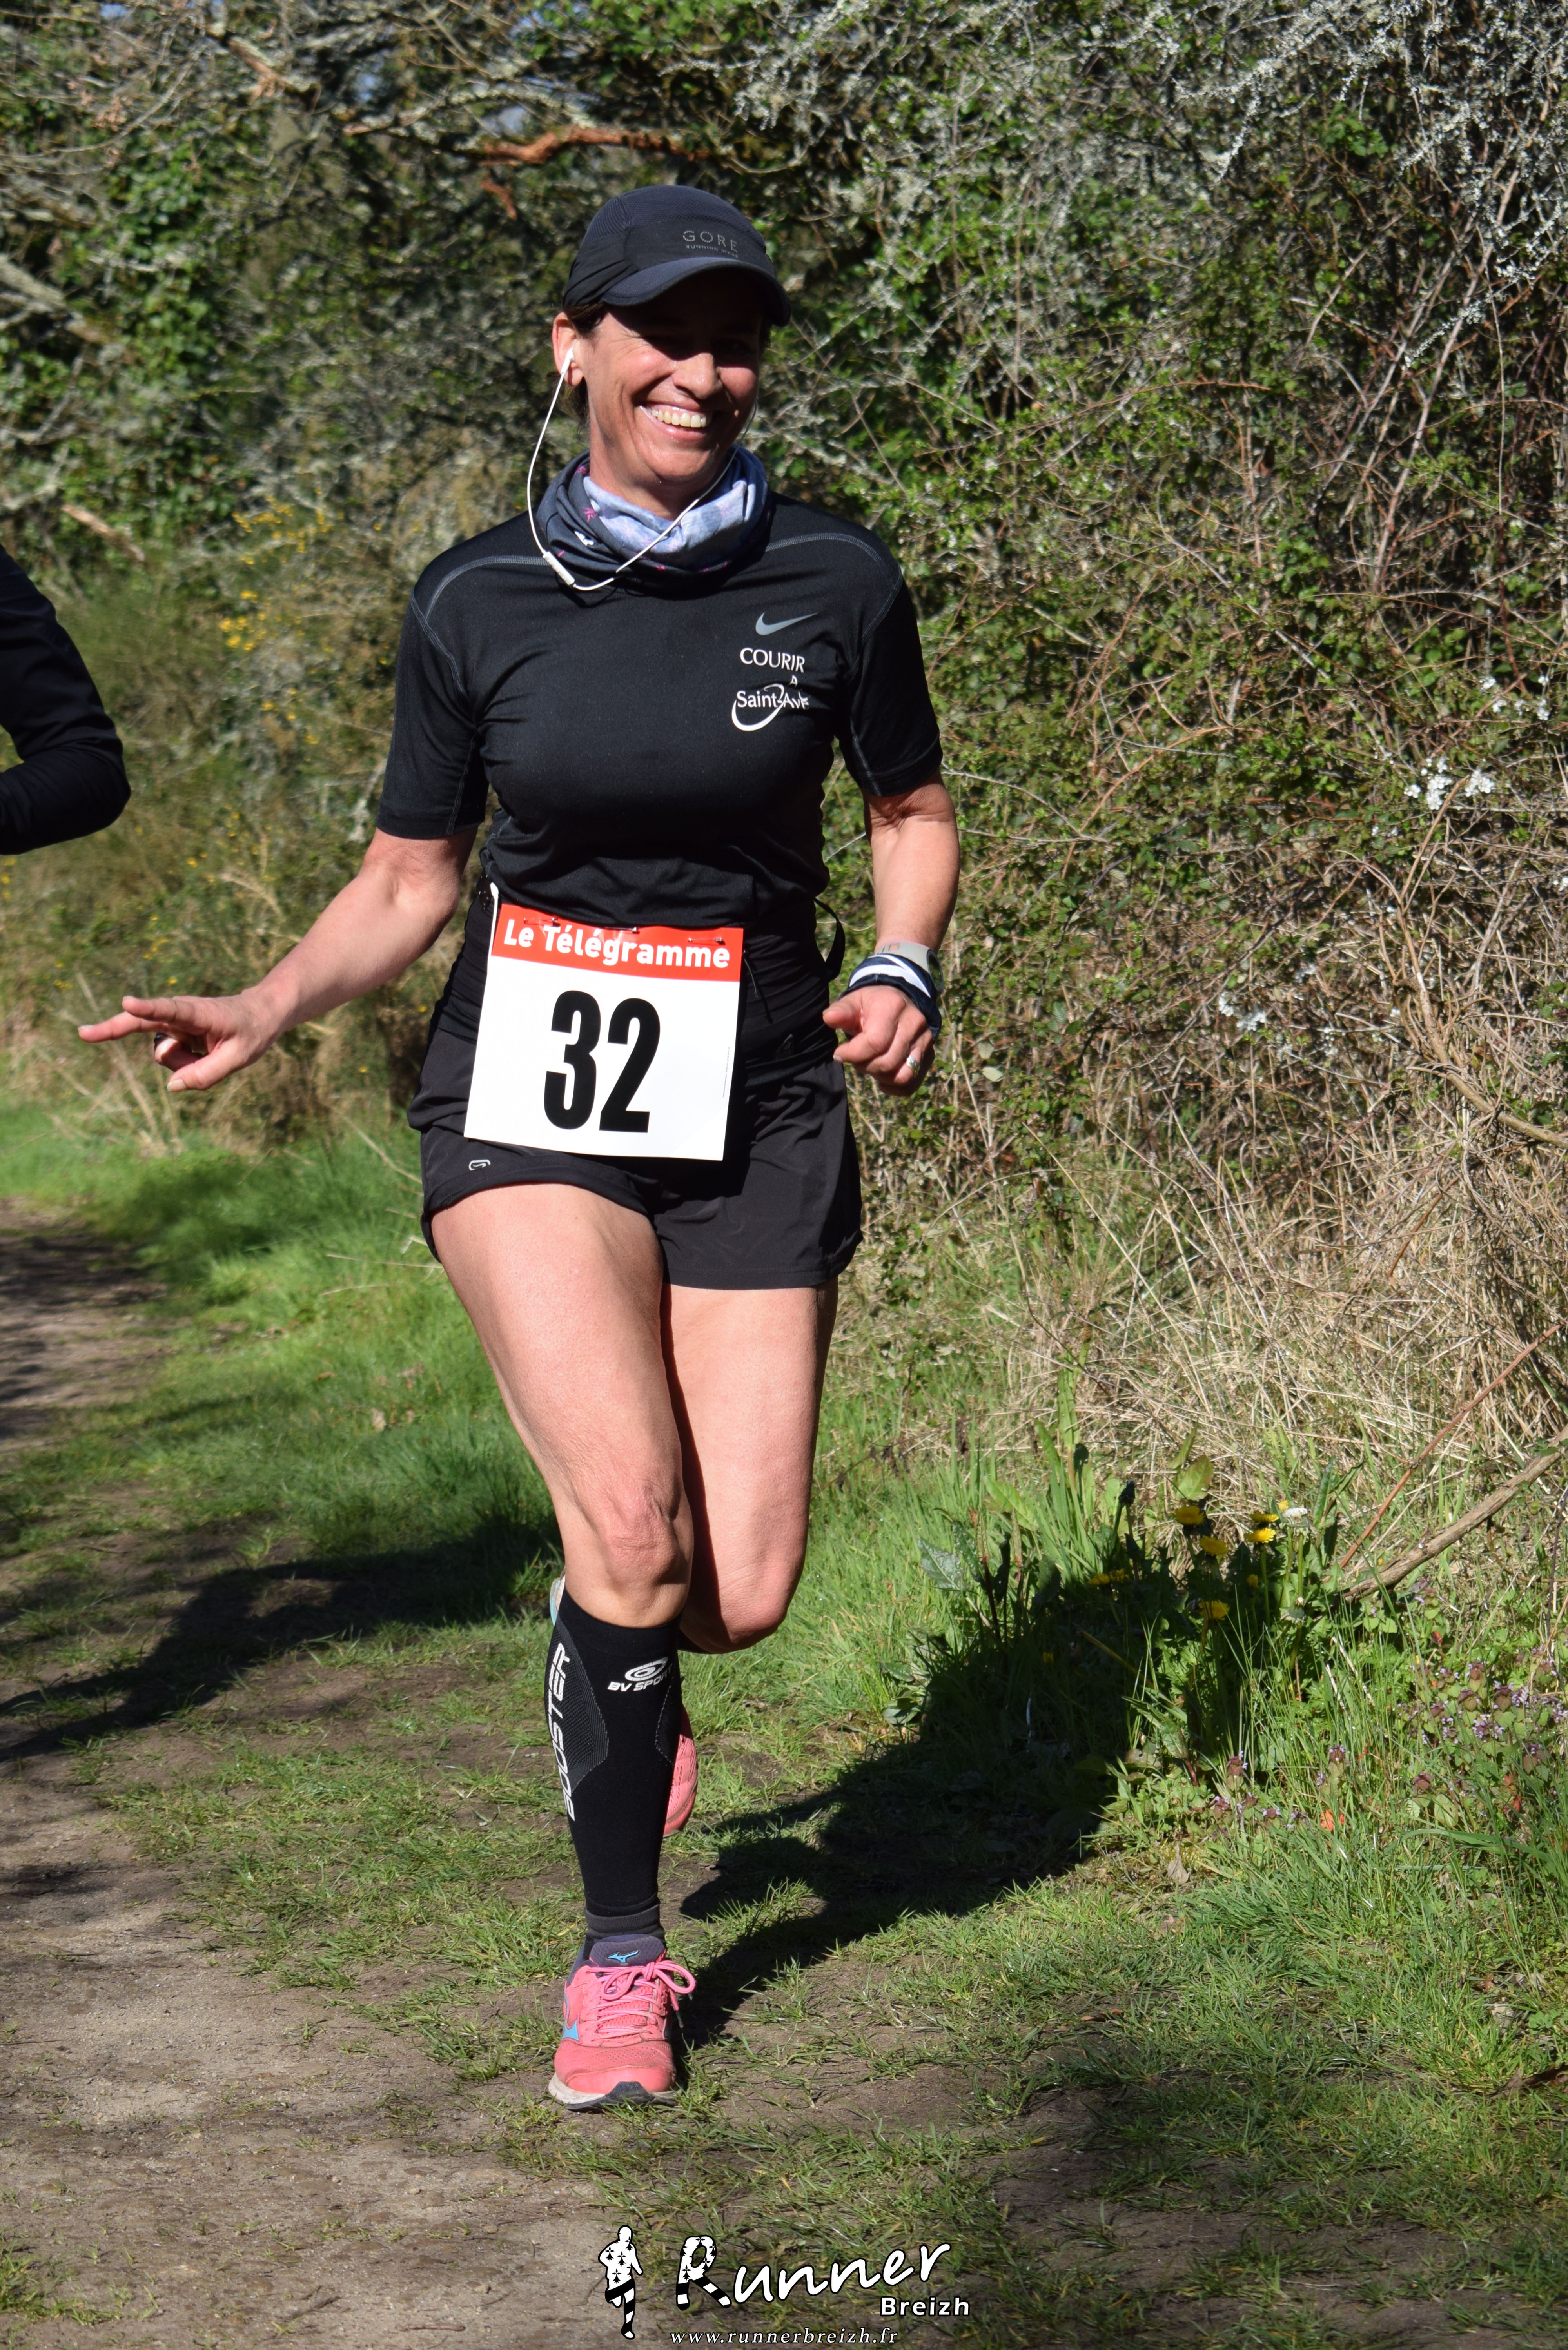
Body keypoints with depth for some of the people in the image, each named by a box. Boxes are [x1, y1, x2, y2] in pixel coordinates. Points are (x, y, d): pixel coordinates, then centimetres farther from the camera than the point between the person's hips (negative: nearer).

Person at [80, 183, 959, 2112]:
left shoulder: (834, 585, -2)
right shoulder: (475, 607, -2)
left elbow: (914, 815, 12)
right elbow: (407, 882, 7)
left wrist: (902, 972, -7)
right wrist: (271, 1006, -11)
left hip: (755, 1112, 1)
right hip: (526, 1099, -1)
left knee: (744, 1590, -3)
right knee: (634, 1519, -21)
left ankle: (617, 1689, 37)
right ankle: (621, 1954, 0)